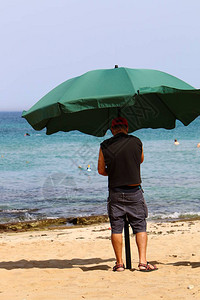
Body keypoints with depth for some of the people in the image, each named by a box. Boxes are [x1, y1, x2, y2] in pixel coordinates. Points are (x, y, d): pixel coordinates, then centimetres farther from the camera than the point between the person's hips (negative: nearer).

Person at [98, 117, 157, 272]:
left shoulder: (105, 146, -3)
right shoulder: (136, 142, -2)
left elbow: (101, 170, 3)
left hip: (115, 193, 0)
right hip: (135, 192, 0)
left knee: (116, 228, 7)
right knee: (140, 226, 5)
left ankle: (119, 263, 9)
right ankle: (143, 262, -2)